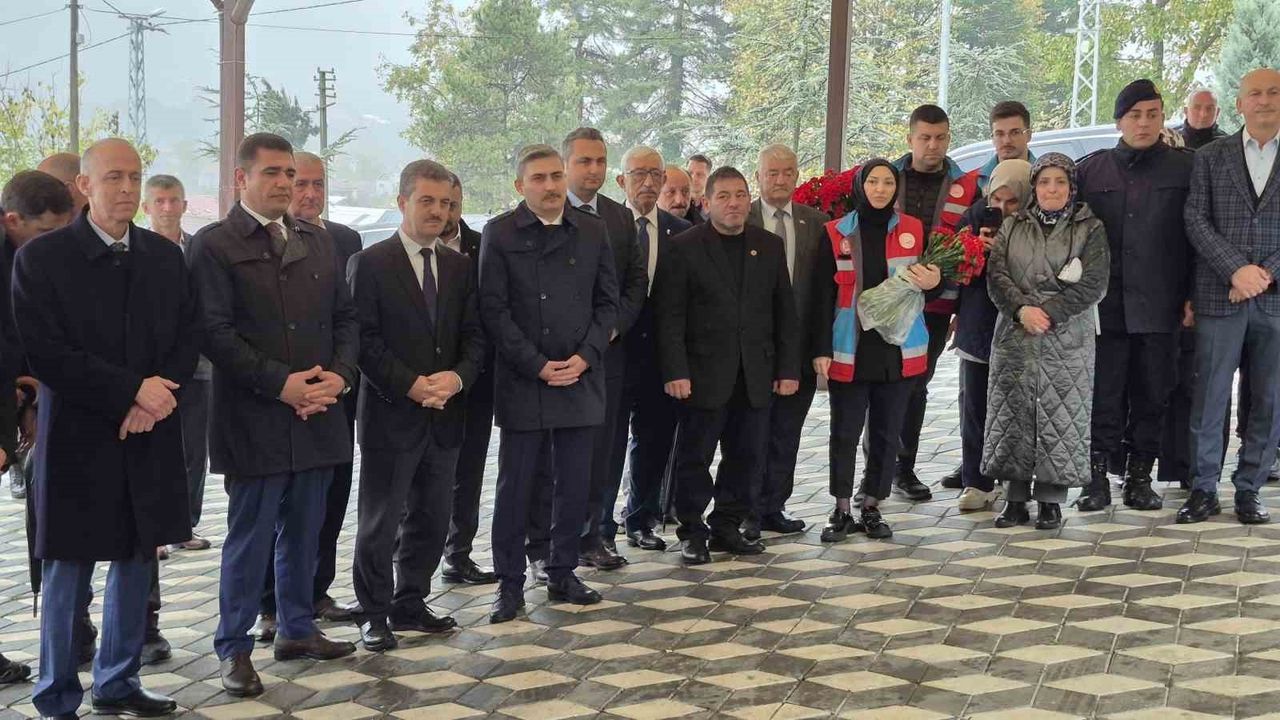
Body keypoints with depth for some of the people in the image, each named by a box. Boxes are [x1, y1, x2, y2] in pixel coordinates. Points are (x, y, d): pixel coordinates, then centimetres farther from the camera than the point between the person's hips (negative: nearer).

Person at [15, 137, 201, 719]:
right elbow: (45, 351, -12)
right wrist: (132, 389, -17)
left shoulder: (165, 256, 9)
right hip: (78, 437, -4)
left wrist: (155, 398, -10)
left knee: (137, 562, 12)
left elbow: (188, 339, 8)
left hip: (150, 437, 4)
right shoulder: (41, 257, -5)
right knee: (68, 571, 3)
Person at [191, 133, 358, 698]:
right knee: (249, 536, 1)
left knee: (304, 530, 15)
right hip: (254, 418, -5)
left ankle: (297, 629, 29)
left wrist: (338, 374, -4)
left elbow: (345, 317, 14)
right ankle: (234, 648, 12)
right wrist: (280, 383, -18)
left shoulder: (318, 243, 14)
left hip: (317, 413, 6)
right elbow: (215, 332, -12)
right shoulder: (214, 245, -4)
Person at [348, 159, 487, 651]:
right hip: (391, 415, -5)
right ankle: (374, 614, 15)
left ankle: (410, 605, 26)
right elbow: (364, 340, -10)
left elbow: (474, 335, 8)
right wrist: (410, 385, -18)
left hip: (444, 415, 5)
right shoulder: (370, 264, -5)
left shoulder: (460, 267, 11)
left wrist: (457, 377, -11)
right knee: (379, 523, 2)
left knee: (431, 519, 12)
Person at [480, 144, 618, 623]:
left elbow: (608, 301, 8)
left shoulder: (592, 231, 8)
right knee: (515, 487, 3)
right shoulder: (499, 234, -1)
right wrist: (538, 366, -11)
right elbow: (494, 310, -6)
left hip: (581, 381, 3)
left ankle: (563, 574, 23)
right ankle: (510, 584, 12)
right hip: (521, 383, -3)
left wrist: (585, 357, -6)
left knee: (574, 485, 9)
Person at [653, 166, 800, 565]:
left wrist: (788, 367, 4)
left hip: (755, 376, 4)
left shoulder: (770, 246, 9)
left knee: (746, 456, 9)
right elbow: (669, 316, -7)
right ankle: (693, 532, 16)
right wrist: (675, 372, -14)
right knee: (695, 457, 3)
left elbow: (785, 312, 10)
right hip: (704, 374, -4)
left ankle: (727, 528, 23)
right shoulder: (684, 247, -3)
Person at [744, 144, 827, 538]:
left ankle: (773, 507, 22)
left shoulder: (816, 222, 6)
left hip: (799, 342, 3)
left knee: (787, 433, 11)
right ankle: (749, 512, 13)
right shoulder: (740, 220, -3)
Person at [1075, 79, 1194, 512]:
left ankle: (1140, 478, 18)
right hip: (1104, 305, 0)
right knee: (1103, 397, 1)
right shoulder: (1090, 170, 8)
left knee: (1151, 397, 7)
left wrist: (1193, 295, -2)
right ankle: (1097, 478, 9)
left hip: (1159, 308, 0)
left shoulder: (1185, 168, 5)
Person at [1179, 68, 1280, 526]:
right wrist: (1237, 269, -13)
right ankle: (1204, 490, 12)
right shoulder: (1210, 158, 7)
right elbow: (1196, 220, -1)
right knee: (1208, 399, 2)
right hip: (1219, 297, 0)